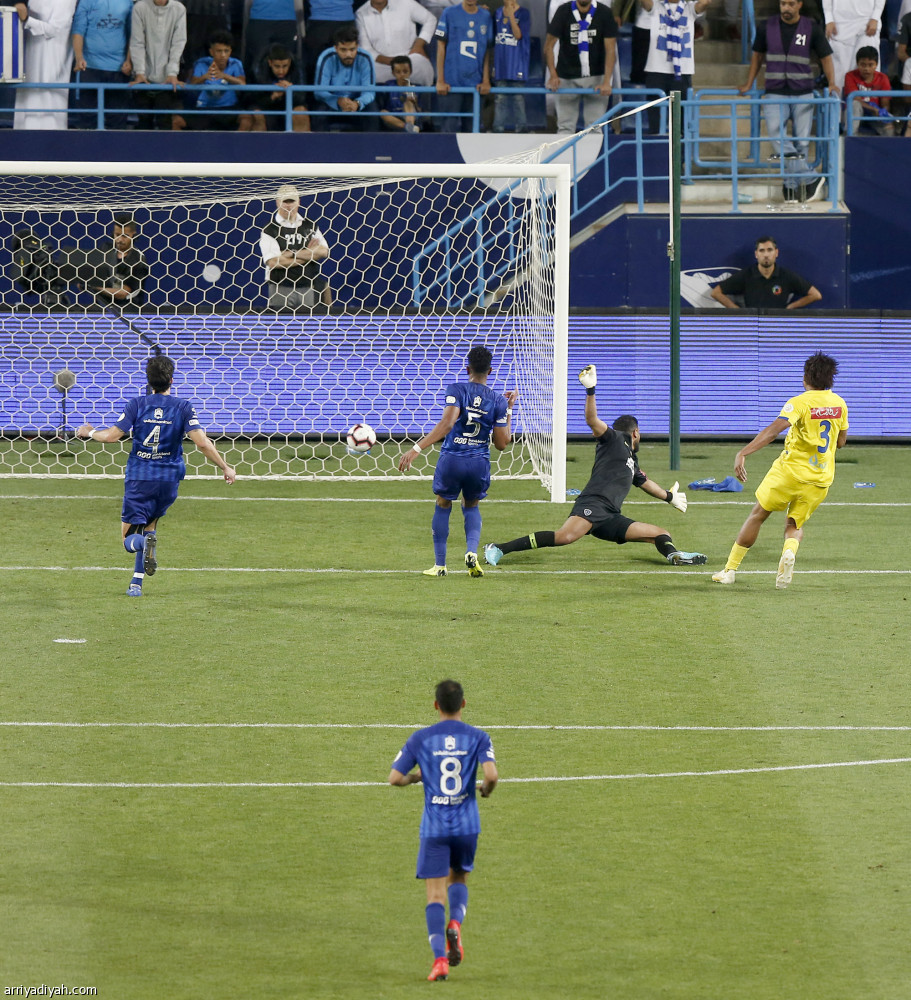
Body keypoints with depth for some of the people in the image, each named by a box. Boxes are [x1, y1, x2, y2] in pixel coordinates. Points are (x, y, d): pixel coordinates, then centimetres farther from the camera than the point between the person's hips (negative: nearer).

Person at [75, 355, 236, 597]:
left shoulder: (136, 404, -4)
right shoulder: (184, 407, -4)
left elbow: (112, 436, -7)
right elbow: (202, 443, -12)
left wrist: (88, 433, 13)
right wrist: (225, 468, -1)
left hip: (139, 478, -2)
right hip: (169, 477, 2)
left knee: (130, 538, 4)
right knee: (150, 521, 24)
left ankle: (143, 541, -36)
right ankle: (137, 582, 8)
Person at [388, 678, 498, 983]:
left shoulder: (420, 738, 0)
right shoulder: (477, 737, -1)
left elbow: (395, 778, -2)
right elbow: (492, 775, -15)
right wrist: (485, 789, 8)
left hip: (434, 827, -1)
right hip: (467, 824, 1)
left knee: (435, 894, 1)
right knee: (459, 878, 23)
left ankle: (440, 958, -13)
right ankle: (455, 924, -7)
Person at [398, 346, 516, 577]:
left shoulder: (456, 390, -8)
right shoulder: (498, 401, 1)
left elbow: (447, 423, -23)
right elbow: (501, 443, 4)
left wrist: (417, 448, -26)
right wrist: (509, 410, 16)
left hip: (452, 460, -2)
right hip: (480, 462, 2)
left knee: (443, 506, 20)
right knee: (471, 506, 26)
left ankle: (439, 564, 20)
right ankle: (472, 552, 1)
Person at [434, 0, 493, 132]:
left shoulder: (485, 16, 9)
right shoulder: (450, 13, 0)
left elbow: (486, 51, 12)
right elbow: (441, 47, 0)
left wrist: (486, 81, 5)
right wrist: (440, 80, -4)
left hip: (474, 84, 3)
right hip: (451, 83, -3)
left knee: (471, 127, 6)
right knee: (450, 126, -7)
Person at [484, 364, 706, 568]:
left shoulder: (632, 460, 34)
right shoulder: (614, 440, 9)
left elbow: (644, 482, 53)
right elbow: (592, 421, -8)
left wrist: (669, 497, 67)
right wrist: (590, 390, -22)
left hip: (610, 520, 9)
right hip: (592, 505, -9)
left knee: (660, 534, 5)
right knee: (565, 536, -33)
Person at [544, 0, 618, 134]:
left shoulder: (604, 13, -6)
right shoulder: (563, 11, -6)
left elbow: (610, 49, -8)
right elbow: (549, 45, -6)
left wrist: (606, 82, -19)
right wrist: (553, 75, -20)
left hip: (596, 77, 0)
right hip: (566, 77, 0)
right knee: (565, 126, -2)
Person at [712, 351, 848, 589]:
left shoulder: (799, 403, -12)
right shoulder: (839, 404, 5)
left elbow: (773, 430, -25)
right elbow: (841, 441, 17)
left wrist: (743, 453, -31)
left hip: (790, 471, -4)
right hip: (821, 479, 4)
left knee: (758, 514, 12)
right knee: (795, 525, 16)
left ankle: (730, 569, 17)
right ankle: (789, 552, -21)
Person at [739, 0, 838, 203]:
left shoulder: (811, 29, 1)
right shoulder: (766, 27, 4)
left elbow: (825, 57, 7)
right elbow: (757, 55, 17)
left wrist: (831, 83, -7)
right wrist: (748, 84, 17)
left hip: (802, 94, 0)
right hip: (775, 93, 0)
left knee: (801, 141, -2)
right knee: (776, 134, -21)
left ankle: (792, 186, 8)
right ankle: (810, 178, -20)